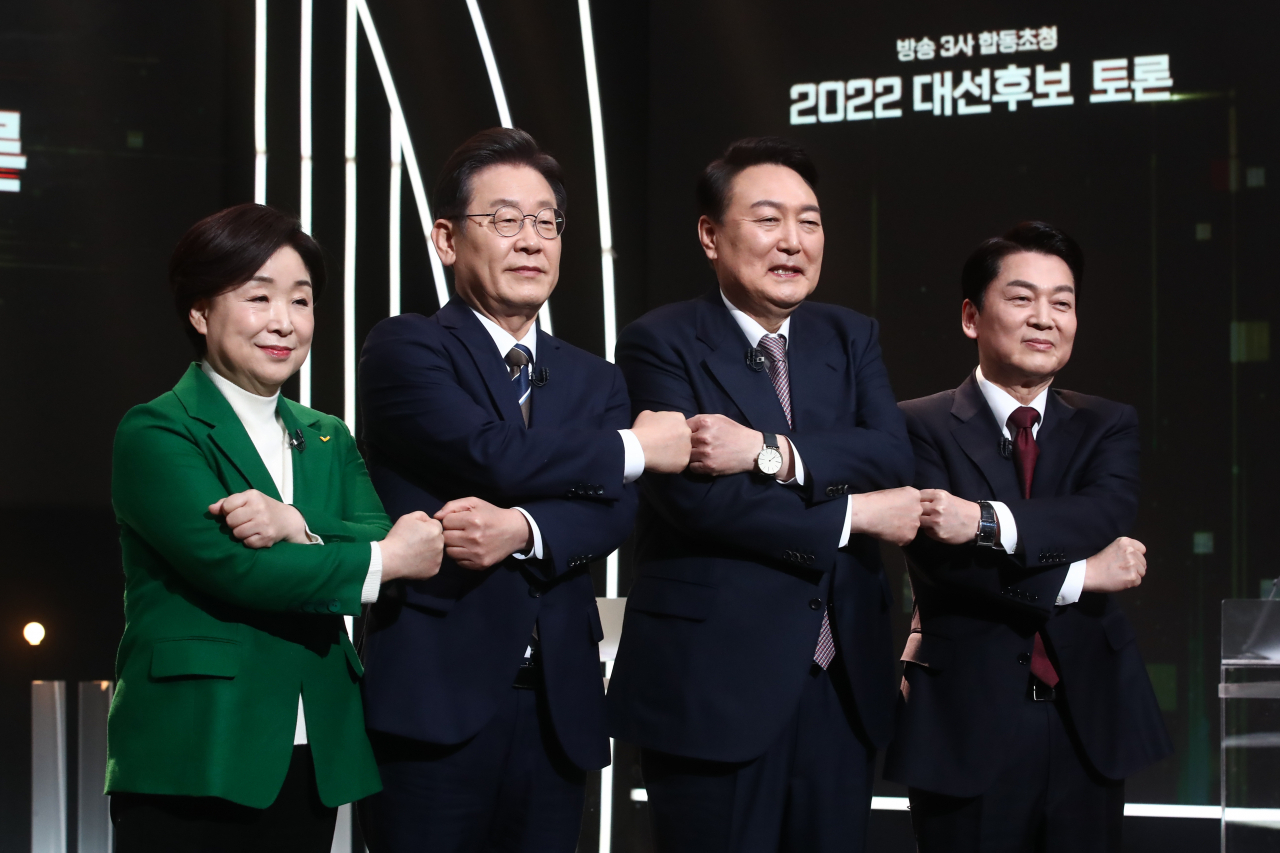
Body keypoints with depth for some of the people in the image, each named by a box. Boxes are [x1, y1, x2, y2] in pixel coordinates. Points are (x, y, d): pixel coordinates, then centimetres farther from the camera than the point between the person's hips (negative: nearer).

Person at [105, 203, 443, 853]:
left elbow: (384, 536, 1)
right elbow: (227, 567, -15)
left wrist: (294, 524, -18)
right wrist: (382, 561, -7)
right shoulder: (156, 433, -2)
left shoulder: (327, 440, 19)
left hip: (312, 758, 6)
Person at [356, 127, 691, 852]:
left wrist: (521, 530, -21)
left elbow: (616, 514, 0)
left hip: (558, 710, 5)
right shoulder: (406, 349, 0)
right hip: (438, 696, -5)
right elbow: (492, 454, -16)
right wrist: (635, 448, -4)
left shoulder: (596, 380, 17)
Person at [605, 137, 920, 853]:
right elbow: (691, 496, -17)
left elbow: (893, 457, -4)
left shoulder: (852, 338, 13)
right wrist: (852, 514, -12)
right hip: (713, 679, -5)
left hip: (842, 679, 5)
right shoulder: (660, 343, -4)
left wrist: (769, 451, -19)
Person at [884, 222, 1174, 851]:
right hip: (967, 727, -3)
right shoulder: (920, 427, -2)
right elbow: (939, 561, -15)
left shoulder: (1108, 427, 9)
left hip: (1089, 724, 3)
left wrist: (986, 521, -27)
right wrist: (1078, 577, -12)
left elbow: (1106, 515, -12)